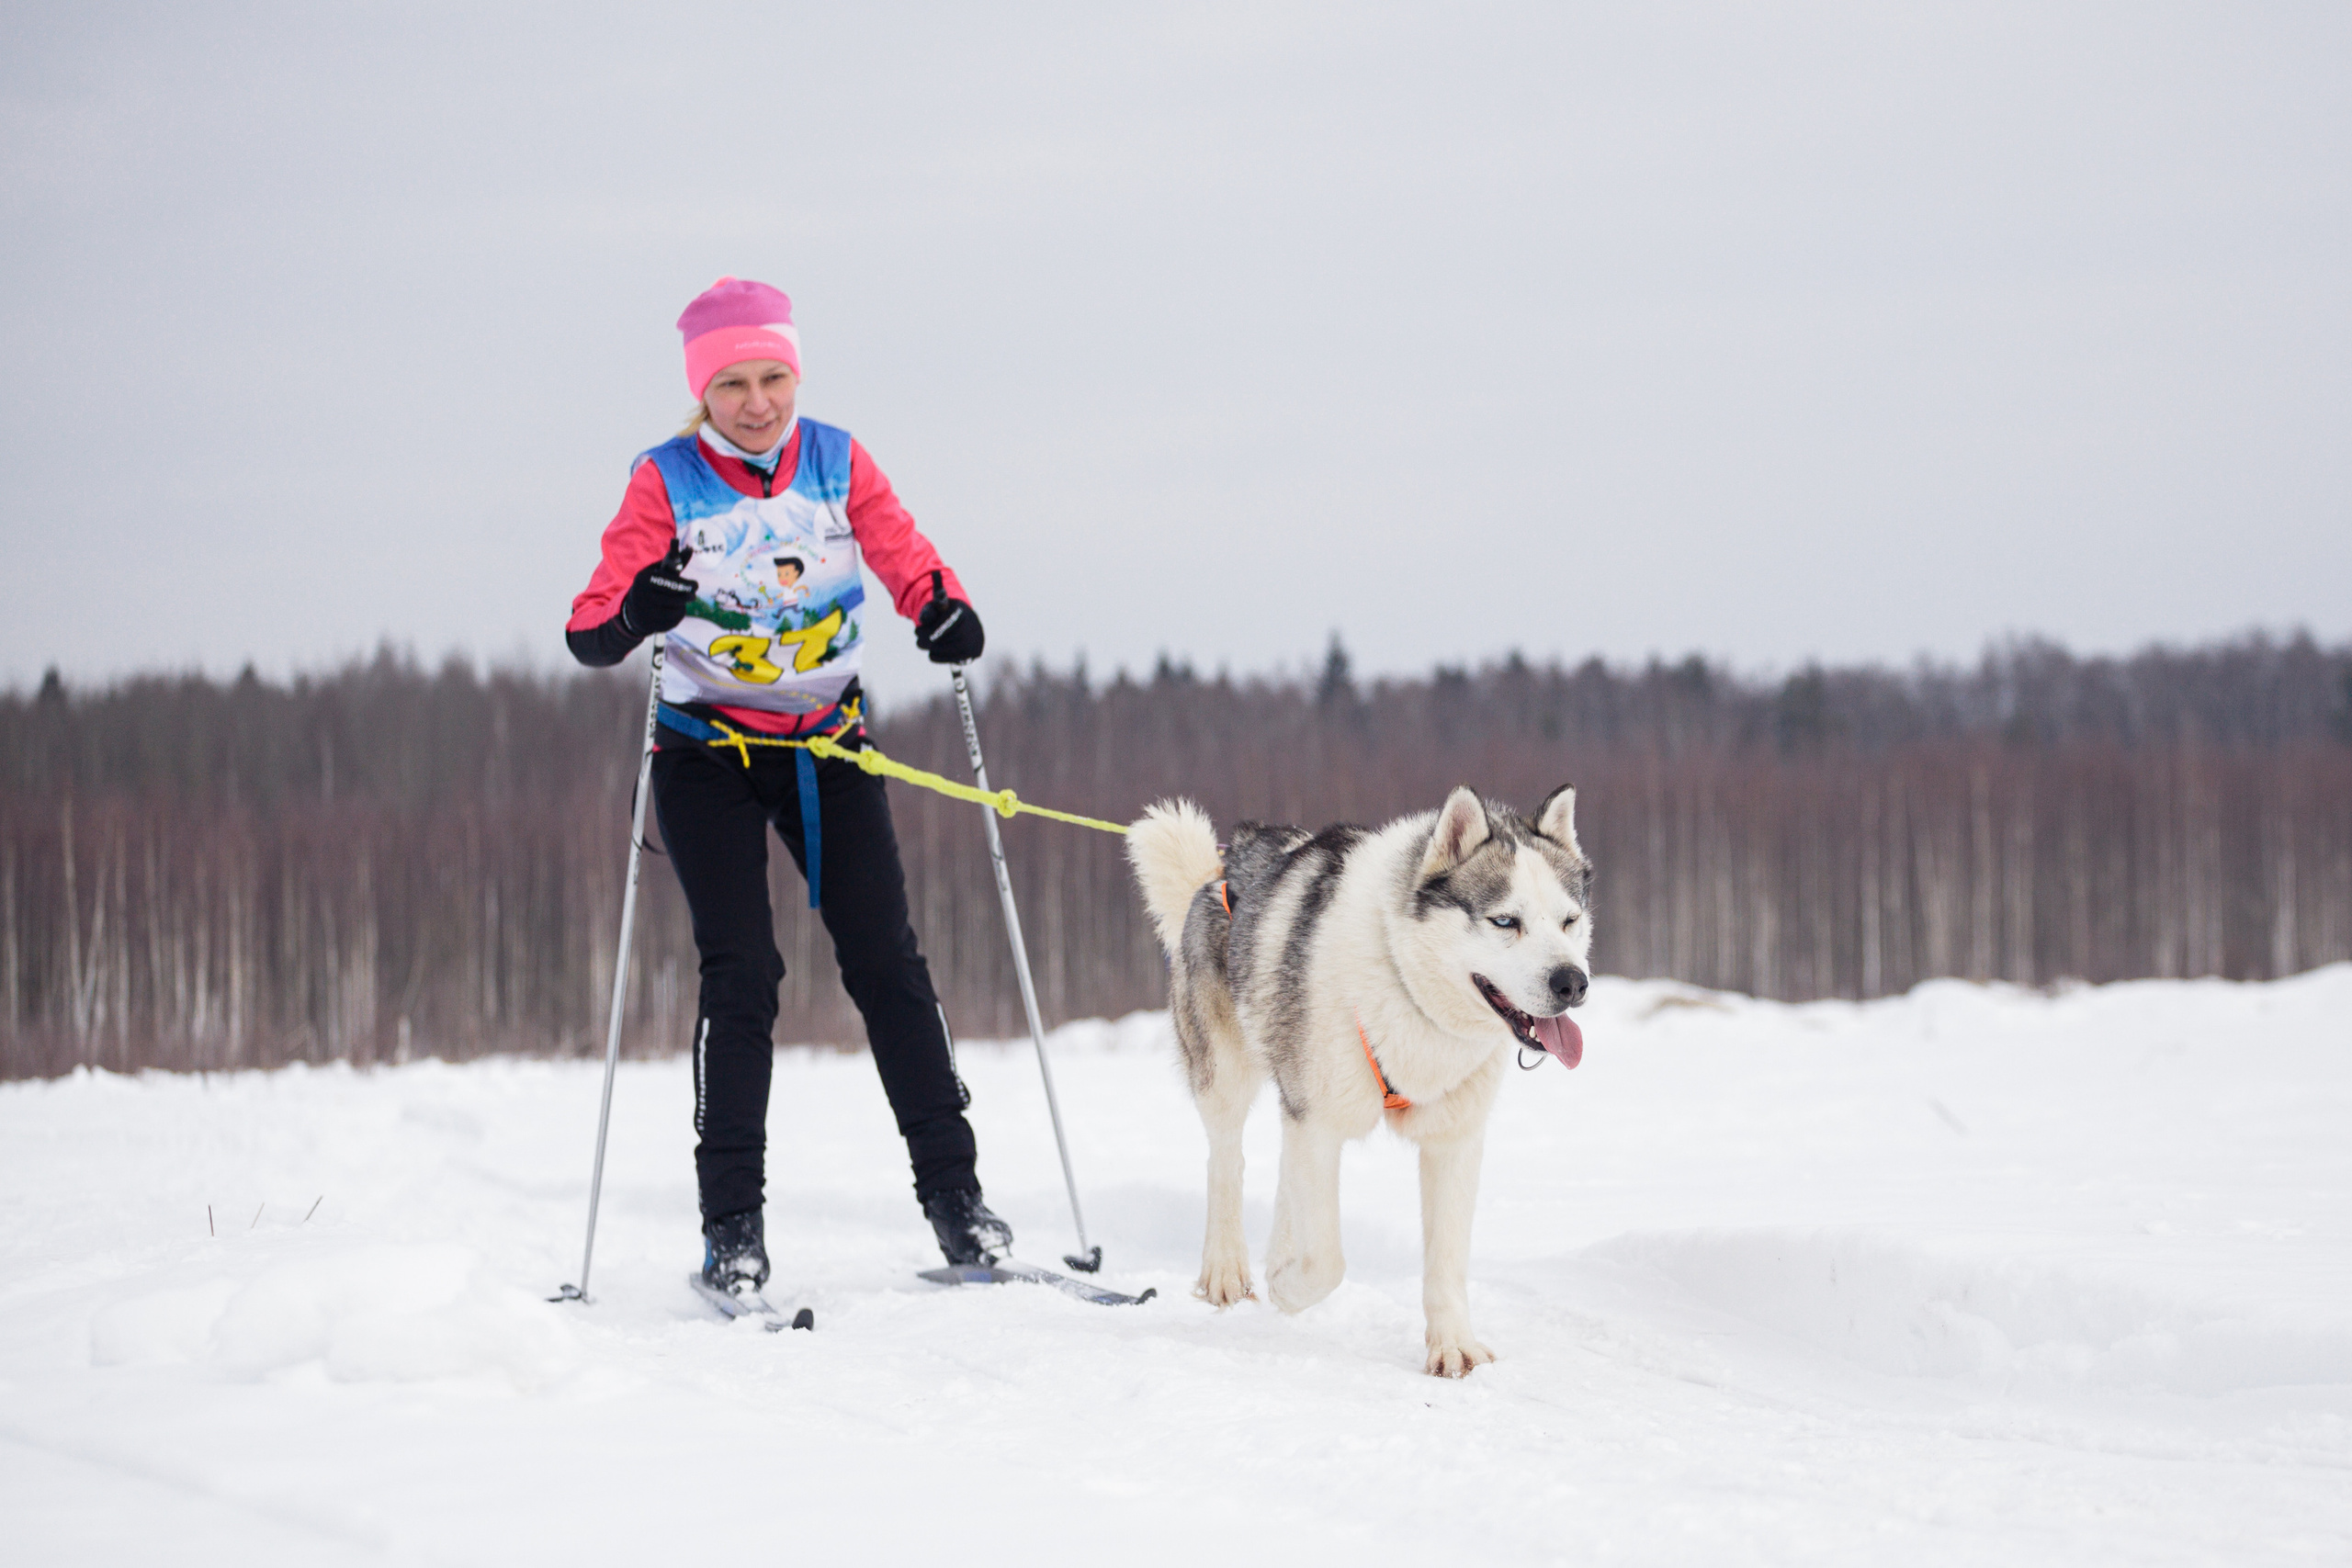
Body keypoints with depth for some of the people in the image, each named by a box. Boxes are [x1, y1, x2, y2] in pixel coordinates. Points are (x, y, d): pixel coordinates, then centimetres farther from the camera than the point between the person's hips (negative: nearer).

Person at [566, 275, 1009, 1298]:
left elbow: (904, 555, -1)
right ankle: (731, 1226, -7)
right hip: (708, 752, -2)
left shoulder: (837, 463, 1)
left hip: (828, 744, 3)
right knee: (741, 973, -11)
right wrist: (630, 617, -38)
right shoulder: (666, 481, -8)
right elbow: (595, 617, -15)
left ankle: (951, 1193, 4)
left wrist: (944, 610, -24)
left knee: (885, 957, -3)